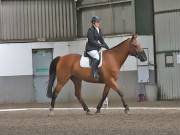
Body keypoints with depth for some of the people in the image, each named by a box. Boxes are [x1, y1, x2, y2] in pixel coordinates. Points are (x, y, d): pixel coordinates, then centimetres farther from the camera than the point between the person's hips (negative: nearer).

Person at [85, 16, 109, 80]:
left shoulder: (99, 30, 15)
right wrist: (100, 45, -18)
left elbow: (102, 40, 17)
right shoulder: (90, 30, -11)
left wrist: (107, 48, 7)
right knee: (97, 57, -30)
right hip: (91, 49, -9)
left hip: (97, 48, 9)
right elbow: (92, 41, -16)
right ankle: (95, 73, -29)